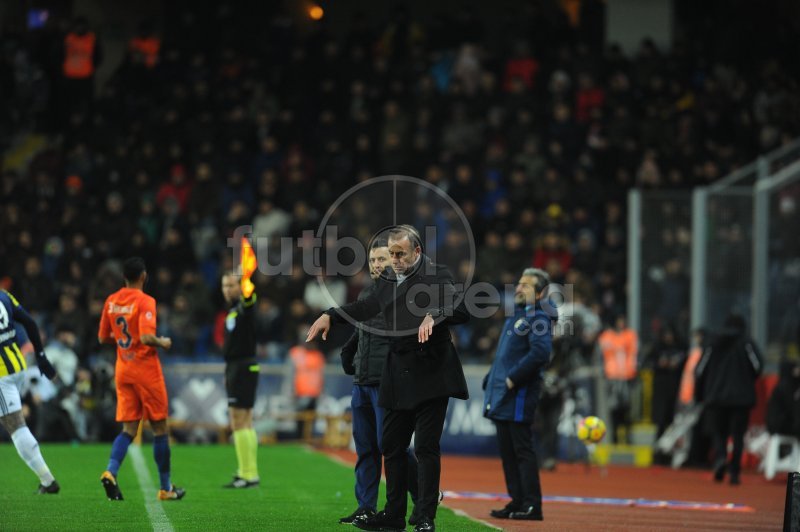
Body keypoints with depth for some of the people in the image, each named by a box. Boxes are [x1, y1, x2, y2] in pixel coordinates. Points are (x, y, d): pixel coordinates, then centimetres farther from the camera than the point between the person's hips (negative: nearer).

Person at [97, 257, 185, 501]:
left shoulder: (111, 301, 5)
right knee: (160, 428, 6)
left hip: (123, 370, 6)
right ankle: (166, 488, 13)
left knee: (129, 428, 6)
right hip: (146, 370, -6)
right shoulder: (145, 301, -15)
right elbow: (147, 337, -26)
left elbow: (102, 337, 11)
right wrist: (163, 343, -7)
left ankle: (110, 472, -19)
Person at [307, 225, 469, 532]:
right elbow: (367, 307, 28)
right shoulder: (387, 278, 14)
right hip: (398, 377, 7)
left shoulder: (438, 276, -7)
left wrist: (433, 316, -33)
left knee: (426, 447, -6)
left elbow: (462, 311, -18)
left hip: (430, 376, -7)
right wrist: (330, 316, 20)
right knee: (392, 446, 10)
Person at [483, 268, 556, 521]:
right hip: (502, 396, 9)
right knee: (507, 451, 10)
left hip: (520, 396, -9)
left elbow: (540, 352, -23)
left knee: (522, 450, -8)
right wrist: (491, 380, 15)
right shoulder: (515, 316, 20)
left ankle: (532, 505, -5)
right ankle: (518, 502, 15)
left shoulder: (538, 318, -9)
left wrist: (513, 379, -21)